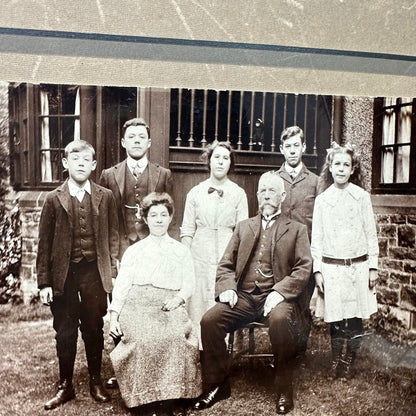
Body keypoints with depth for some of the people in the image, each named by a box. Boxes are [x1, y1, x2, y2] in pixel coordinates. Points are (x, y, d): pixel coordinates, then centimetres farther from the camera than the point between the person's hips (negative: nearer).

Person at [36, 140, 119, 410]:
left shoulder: (105, 197, 2)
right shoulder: (54, 199, -1)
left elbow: (113, 236, 3)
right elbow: (44, 243, 0)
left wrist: (113, 272, -2)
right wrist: (44, 282, -2)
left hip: (94, 271, 0)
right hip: (63, 273, 0)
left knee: (94, 329, 12)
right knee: (65, 332, 11)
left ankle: (96, 381, 30)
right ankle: (66, 386, 28)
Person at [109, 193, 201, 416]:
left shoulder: (181, 251, 22)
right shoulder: (134, 250, 21)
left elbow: (189, 281, 13)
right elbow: (121, 283, 13)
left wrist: (179, 298, -8)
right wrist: (114, 314, 0)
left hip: (169, 306, 0)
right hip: (137, 304, 0)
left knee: (176, 335, -31)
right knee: (145, 337, -31)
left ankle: (175, 396, -20)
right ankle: (150, 396, -17)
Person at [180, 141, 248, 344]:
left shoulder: (238, 193, 6)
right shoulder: (195, 192, 8)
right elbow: (187, 230, 7)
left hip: (228, 253, -1)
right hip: (200, 253, 1)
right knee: (197, 303, 1)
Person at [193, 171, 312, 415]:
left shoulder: (297, 230, 13)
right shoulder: (243, 227, 22)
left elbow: (304, 268, 1)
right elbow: (226, 265, 16)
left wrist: (280, 292, -16)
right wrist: (226, 288, -5)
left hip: (276, 296, -3)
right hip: (244, 296, 3)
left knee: (280, 320, -35)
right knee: (209, 321, -21)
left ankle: (284, 390, -13)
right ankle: (217, 385, -1)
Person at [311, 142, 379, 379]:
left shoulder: (362, 197, 2)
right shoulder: (322, 200, 3)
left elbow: (371, 234, 4)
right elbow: (316, 238, 3)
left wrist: (373, 266, 1)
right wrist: (317, 270, -1)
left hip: (358, 265, 0)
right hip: (331, 267, 0)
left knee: (356, 317, 6)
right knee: (335, 318, 5)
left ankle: (350, 361, 24)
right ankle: (336, 361, 23)